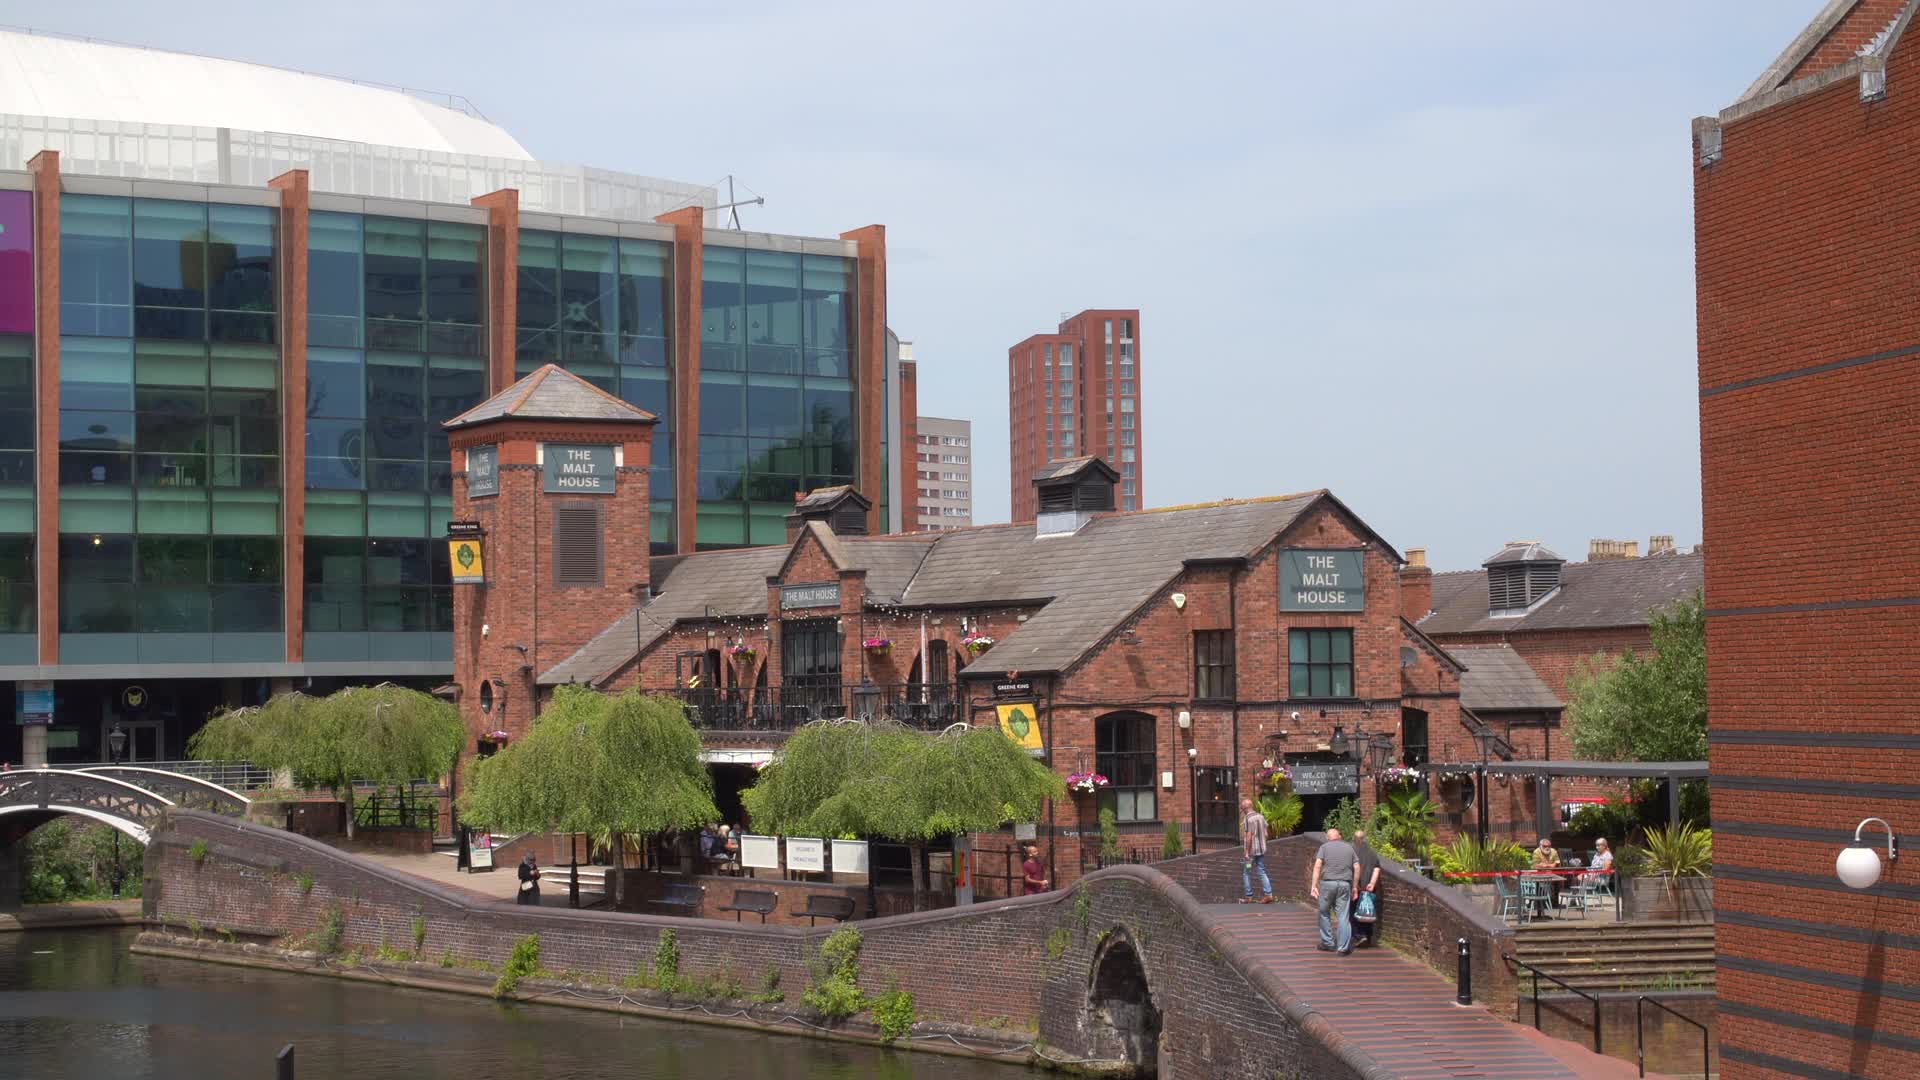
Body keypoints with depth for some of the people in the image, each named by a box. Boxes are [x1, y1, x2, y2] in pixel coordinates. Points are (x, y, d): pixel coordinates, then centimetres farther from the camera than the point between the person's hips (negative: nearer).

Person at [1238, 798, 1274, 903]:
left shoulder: (1247, 818, -15)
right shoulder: (1261, 816, 7)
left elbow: (1249, 836, -18)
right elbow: (1265, 834, 10)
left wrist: (1247, 852, -14)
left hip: (1251, 850, -7)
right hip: (1261, 850, 7)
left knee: (1246, 873, 5)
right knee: (1262, 871, 10)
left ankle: (1248, 897, 8)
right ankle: (1268, 894, 1)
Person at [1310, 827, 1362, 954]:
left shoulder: (1324, 847, 6)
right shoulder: (1349, 847, 14)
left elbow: (1317, 865, -6)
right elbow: (1357, 868, 8)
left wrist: (1314, 885, -7)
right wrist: (1355, 887, 13)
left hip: (1327, 883, -2)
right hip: (1345, 884, 2)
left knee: (1324, 913, 14)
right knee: (1343, 916, 3)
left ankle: (1328, 943, 17)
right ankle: (1343, 947, -1)